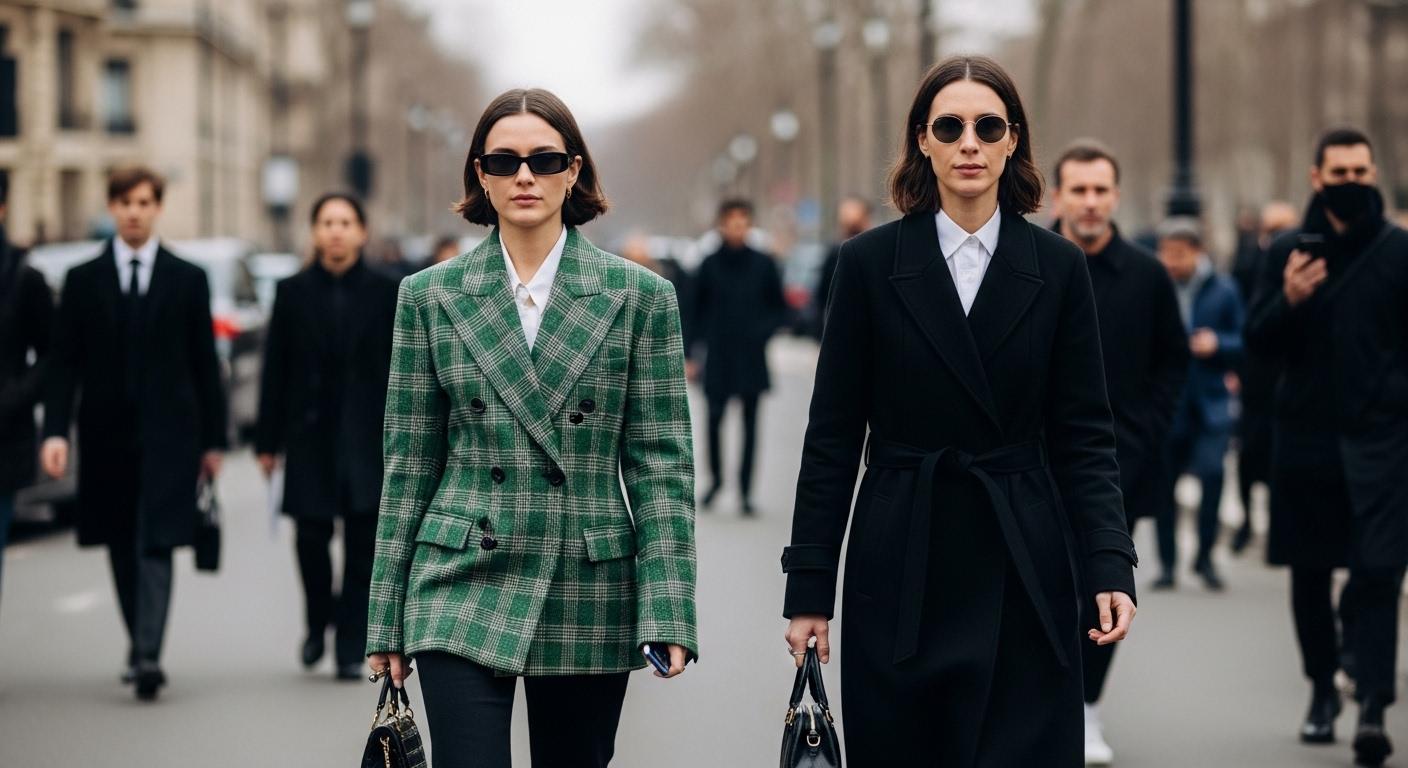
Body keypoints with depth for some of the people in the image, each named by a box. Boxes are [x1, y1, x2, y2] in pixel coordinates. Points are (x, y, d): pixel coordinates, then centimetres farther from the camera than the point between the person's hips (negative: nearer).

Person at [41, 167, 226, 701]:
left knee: (156, 546, -12)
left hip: (167, 435, -2)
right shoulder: (83, 281, 7)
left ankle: (148, 656, -19)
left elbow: (205, 363, 7)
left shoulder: (187, 280, 6)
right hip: (107, 436, 2)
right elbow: (64, 362, 3)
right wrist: (55, 431, -9)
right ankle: (140, 646, 23)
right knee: (122, 549, 9)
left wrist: (213, 439, 5)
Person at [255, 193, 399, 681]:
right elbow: (274, 370, 5)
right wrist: (267, 441, 2)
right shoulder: (293, 293, 5)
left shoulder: (385, 293, 4)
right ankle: (318, 623, 25)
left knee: (363, 544, -1)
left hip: (368, 438, 0)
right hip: (310, 436, 0)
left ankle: (352, 649, 6)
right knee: (311, 537, -2)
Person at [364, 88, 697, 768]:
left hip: (588, 600, 0)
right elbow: (408, 464, 7)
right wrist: (387, 620, 5)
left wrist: (668, 612, -8)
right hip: (465, 592, 0)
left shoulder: (639, 296, 2)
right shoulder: (431, 297, 5)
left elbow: (661, 462, 0)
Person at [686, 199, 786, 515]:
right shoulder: (711, 264, 1)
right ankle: (716, 479, 18)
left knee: (750, 423, 3)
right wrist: (691, 354, 3)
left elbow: (779, 308, 7)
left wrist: (762, 332, -10)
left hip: (751, 357, 0)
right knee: (714, 419, -3)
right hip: (718, 356, 0)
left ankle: (746, 489, 10)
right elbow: (697, 311, 6)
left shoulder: (763, 264, 0)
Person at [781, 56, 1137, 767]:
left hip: (1022, 577, 0)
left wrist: (1110, 567, -10)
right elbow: (832, 438, 2)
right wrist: (808, 589, -1)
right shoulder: (870, 263, 1)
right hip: (901, 574, 0)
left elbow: (1084, 435, 4)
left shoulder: (1057, 268, 4)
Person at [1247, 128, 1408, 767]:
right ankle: (1322, 689, 25)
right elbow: (1257, 342, 6)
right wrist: (1286, 301, -13)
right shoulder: (1288, 252, 6)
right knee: (1310, 571, 11)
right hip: (1305, 435, 3)